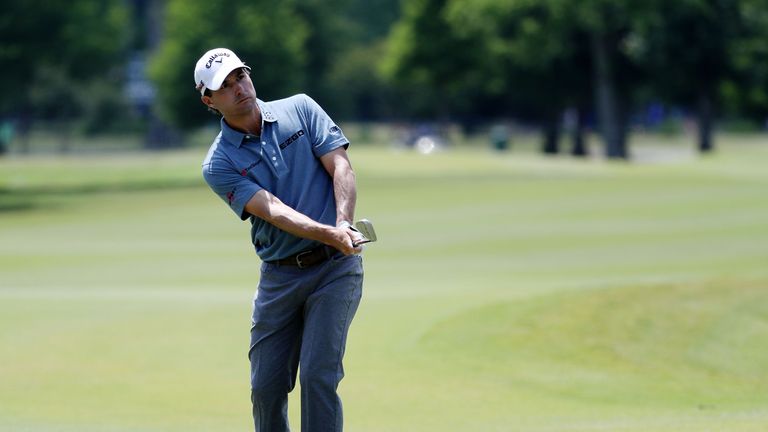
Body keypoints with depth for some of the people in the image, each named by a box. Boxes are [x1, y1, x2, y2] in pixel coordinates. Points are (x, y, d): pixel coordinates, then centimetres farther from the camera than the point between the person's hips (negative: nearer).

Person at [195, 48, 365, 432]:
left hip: (335, 268, -1)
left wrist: (344, 224, -23)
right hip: (279, 276, 1)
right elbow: (272, 210, -16)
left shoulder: (301, 109, 3)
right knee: (266, 386, 2)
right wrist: (328, 234, -32)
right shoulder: (219, 164, -2)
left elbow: (341, 167, -5)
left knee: (319, 376, -13)